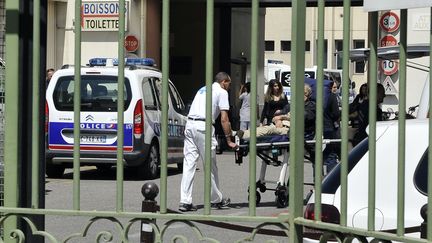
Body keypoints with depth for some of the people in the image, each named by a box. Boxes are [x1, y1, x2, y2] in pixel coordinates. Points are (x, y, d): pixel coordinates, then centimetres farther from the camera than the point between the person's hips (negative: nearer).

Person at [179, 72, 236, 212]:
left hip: (189, 124, 7)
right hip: (203, 126, -7)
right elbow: (224, 119, -2)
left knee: (189, 164, 3)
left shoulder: (203, 89, 28)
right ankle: (216, 200, 17)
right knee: (210, 166, 5)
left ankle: (185, 202, -4)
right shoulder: (221, 92, 5)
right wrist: (229, 141, 1)